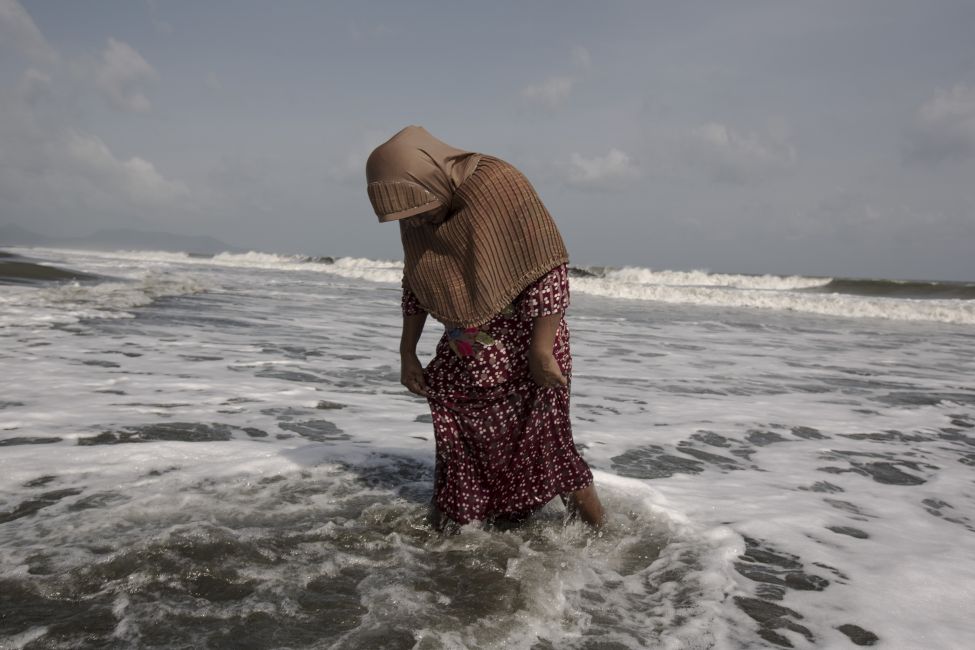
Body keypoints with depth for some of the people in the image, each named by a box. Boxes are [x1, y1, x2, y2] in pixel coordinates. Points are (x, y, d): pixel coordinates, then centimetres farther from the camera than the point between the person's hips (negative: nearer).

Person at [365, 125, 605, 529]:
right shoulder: (418, 213, -2)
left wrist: (542, 352, -23)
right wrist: (407, 353, 10)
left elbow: (551, 271, -22)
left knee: (545, 447, -1)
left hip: (523, 350, -6)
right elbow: (415, 285, 11)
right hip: (463, 357, 6)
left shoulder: (500, 187, -23)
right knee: (456, 450, 9)